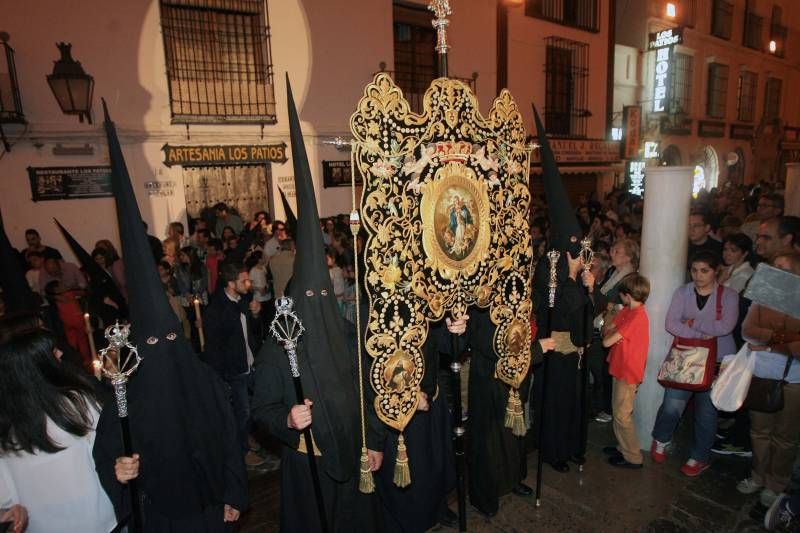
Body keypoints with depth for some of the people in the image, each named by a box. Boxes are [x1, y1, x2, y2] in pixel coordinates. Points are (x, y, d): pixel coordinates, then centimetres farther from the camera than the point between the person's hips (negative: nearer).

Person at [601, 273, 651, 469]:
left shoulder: (637, 316, -25)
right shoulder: (627, 311, 4)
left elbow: (607, 341, -25)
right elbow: (606, 331, 5)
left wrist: (610, 334, -6)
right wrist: (613, 333, -14)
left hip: (628, 372, -9)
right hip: (622, 369, 9)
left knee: (622, 415, 3)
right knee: (619, 412, 20)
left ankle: (633, 457, 15)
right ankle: (622, 447, 35)